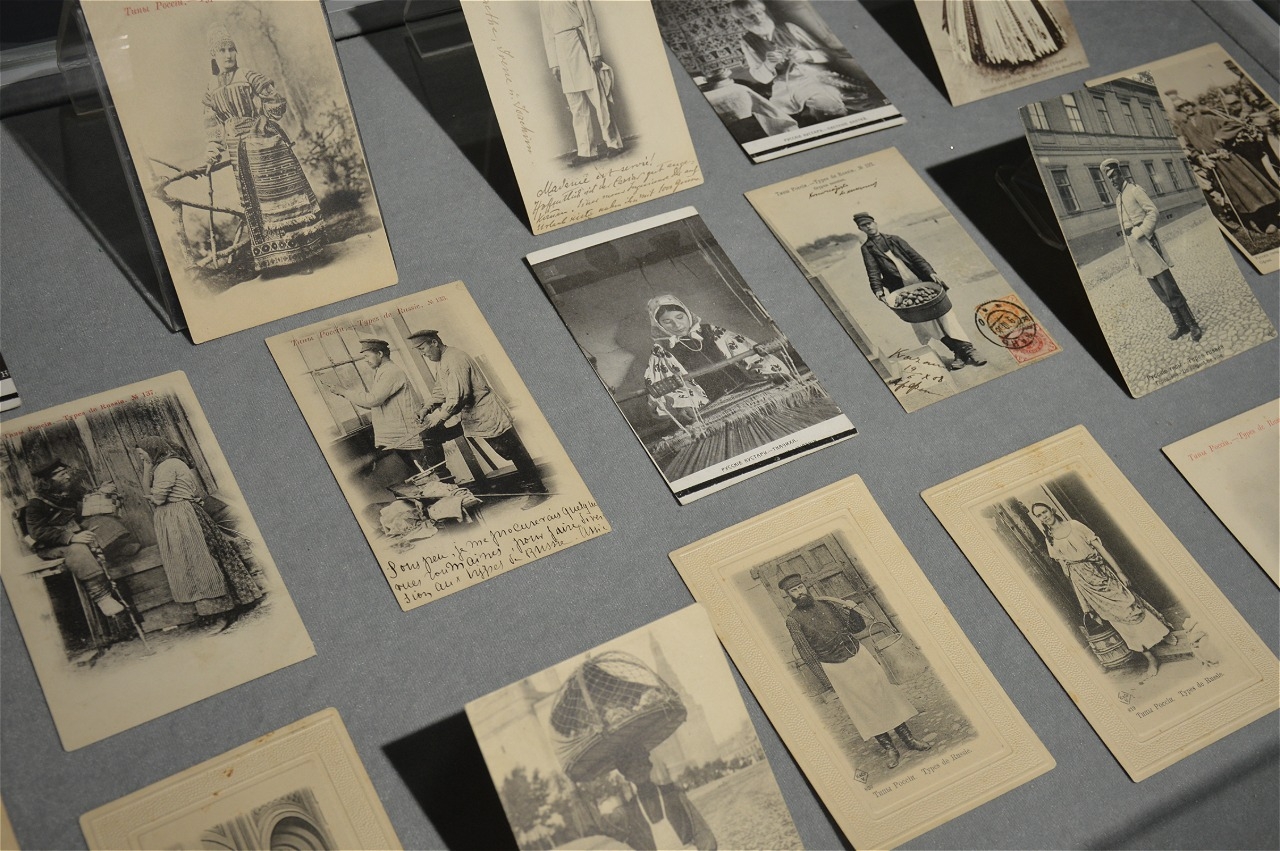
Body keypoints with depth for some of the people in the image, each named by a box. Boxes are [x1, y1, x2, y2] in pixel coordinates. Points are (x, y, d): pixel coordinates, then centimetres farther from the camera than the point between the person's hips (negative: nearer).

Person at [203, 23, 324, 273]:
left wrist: (256, 124, -12)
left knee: (281, 192, -4)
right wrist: (213, 150, 2)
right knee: (254, 201, 6)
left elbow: (277, 103, -8)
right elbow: (213, 125, 11)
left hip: (266, 145, -4)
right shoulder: (212, 91, 9)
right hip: (240, 154, 4)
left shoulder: (250, 78, -5)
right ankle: (271, 255, 12)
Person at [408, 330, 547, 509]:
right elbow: (440, 391, 18)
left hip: (488, 417, -10)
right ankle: (443, 481, 10)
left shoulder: (455, 360, -22)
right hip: (466, 417, 10)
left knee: (514, 452, -5)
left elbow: (458, 397, -29)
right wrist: (430, 408, 2)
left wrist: (439, 417, -23)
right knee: (430, 435, 6)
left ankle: (537, 492, 5)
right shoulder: (440, 361, 9)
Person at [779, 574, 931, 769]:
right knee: (865, 708, 1)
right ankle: (890, 749, 13)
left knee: (885, 696, 5)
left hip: (859, 656, 3)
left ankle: (909, 740, 15)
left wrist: (851, 610, -13)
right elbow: (808, 655, -10)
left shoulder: (827, 603, 1)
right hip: (836, 669, -3)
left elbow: (859, 626, 7)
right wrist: (825, 680, -13)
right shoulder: (793, 620, -9)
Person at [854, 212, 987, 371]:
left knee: (942, 313, -9)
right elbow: (873, 272, -2)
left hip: (922, 282, 1)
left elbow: (915, 257, 5)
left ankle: (966, 349, -9)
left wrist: (930, 273, -10)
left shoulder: (894, 240, 14)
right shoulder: (867, 249, 10)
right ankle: (958, 353, -1)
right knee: (922, 322, -7)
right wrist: (878, 290, -20)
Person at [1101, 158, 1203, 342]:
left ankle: (1193, 325, -6)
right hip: (1133, 246, 8)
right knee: (1161, 292, 9)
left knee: (1168, 287, -9)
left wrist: (1142, 232, -18)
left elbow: (1153, 212, -12)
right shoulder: (1118, 198, 19)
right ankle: (1180, 325, 14)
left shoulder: (1134, 190, -4)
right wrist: (1130, 255, 17)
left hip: (1145, 242, -8)